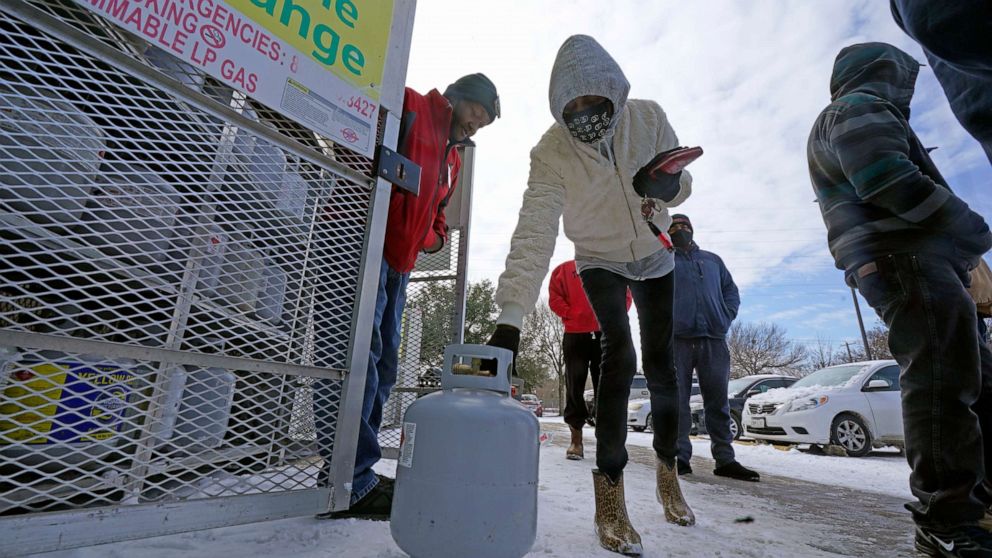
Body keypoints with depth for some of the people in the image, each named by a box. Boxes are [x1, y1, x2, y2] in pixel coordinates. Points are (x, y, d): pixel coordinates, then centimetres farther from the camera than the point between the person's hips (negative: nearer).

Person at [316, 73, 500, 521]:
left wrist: (432, 237, 5)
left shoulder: (452, 158, 27)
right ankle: (353, 482, -8)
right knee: (359, 356, -14)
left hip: (398, 265, 10)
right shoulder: (407, 107, 3)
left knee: (382, 367, 8)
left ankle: (351, 471, 18)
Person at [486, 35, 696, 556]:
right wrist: (510, 317, -47)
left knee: (662, 364, 0)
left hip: (654, 257, 3)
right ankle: (609, 491, -8)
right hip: (599, 261, -2)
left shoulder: (648, 118, -17)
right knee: (619, 353, -22)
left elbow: (682, 180, -4)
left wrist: (671, 184, -31)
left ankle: (667, 469, 26)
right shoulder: (551, 150, -25)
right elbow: (534, 232, -36)